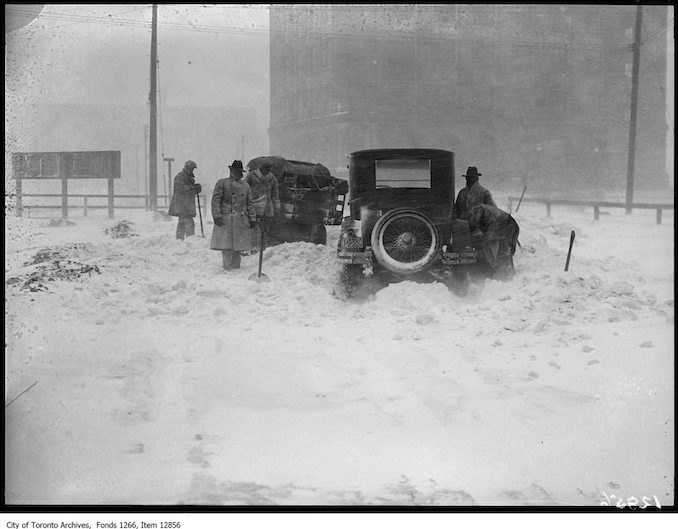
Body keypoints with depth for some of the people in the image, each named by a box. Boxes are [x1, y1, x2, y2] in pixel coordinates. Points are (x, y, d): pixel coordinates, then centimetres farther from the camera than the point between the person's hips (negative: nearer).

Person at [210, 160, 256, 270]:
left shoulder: (245, 185, 16)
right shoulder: (222, 183, 1)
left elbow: (250, 203, 17)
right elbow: (215, 200, -4)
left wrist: (252, 219, 11)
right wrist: (216, 215, -15)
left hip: (241, 220, 4)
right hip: (225, 219, -4)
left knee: (238, 245, 7)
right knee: (226, 245, -7)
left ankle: (236, 267, 15)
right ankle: (227, 268, -4)